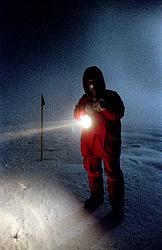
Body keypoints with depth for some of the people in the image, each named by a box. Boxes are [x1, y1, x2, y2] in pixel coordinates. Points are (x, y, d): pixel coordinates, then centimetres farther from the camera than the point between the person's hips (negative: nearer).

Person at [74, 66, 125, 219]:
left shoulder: (112, 96, -3)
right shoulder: (85, 99, 9)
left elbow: (118, 114, -15)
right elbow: (77, 115, 0)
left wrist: (104, 108, -32)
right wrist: (85, 109, -21)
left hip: (109, 142, -4)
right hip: (89, 142, 5)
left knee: (113, 173, -1)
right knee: (92, 171, 16)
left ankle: (117, 205, 15)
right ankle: (96, 197, 36)